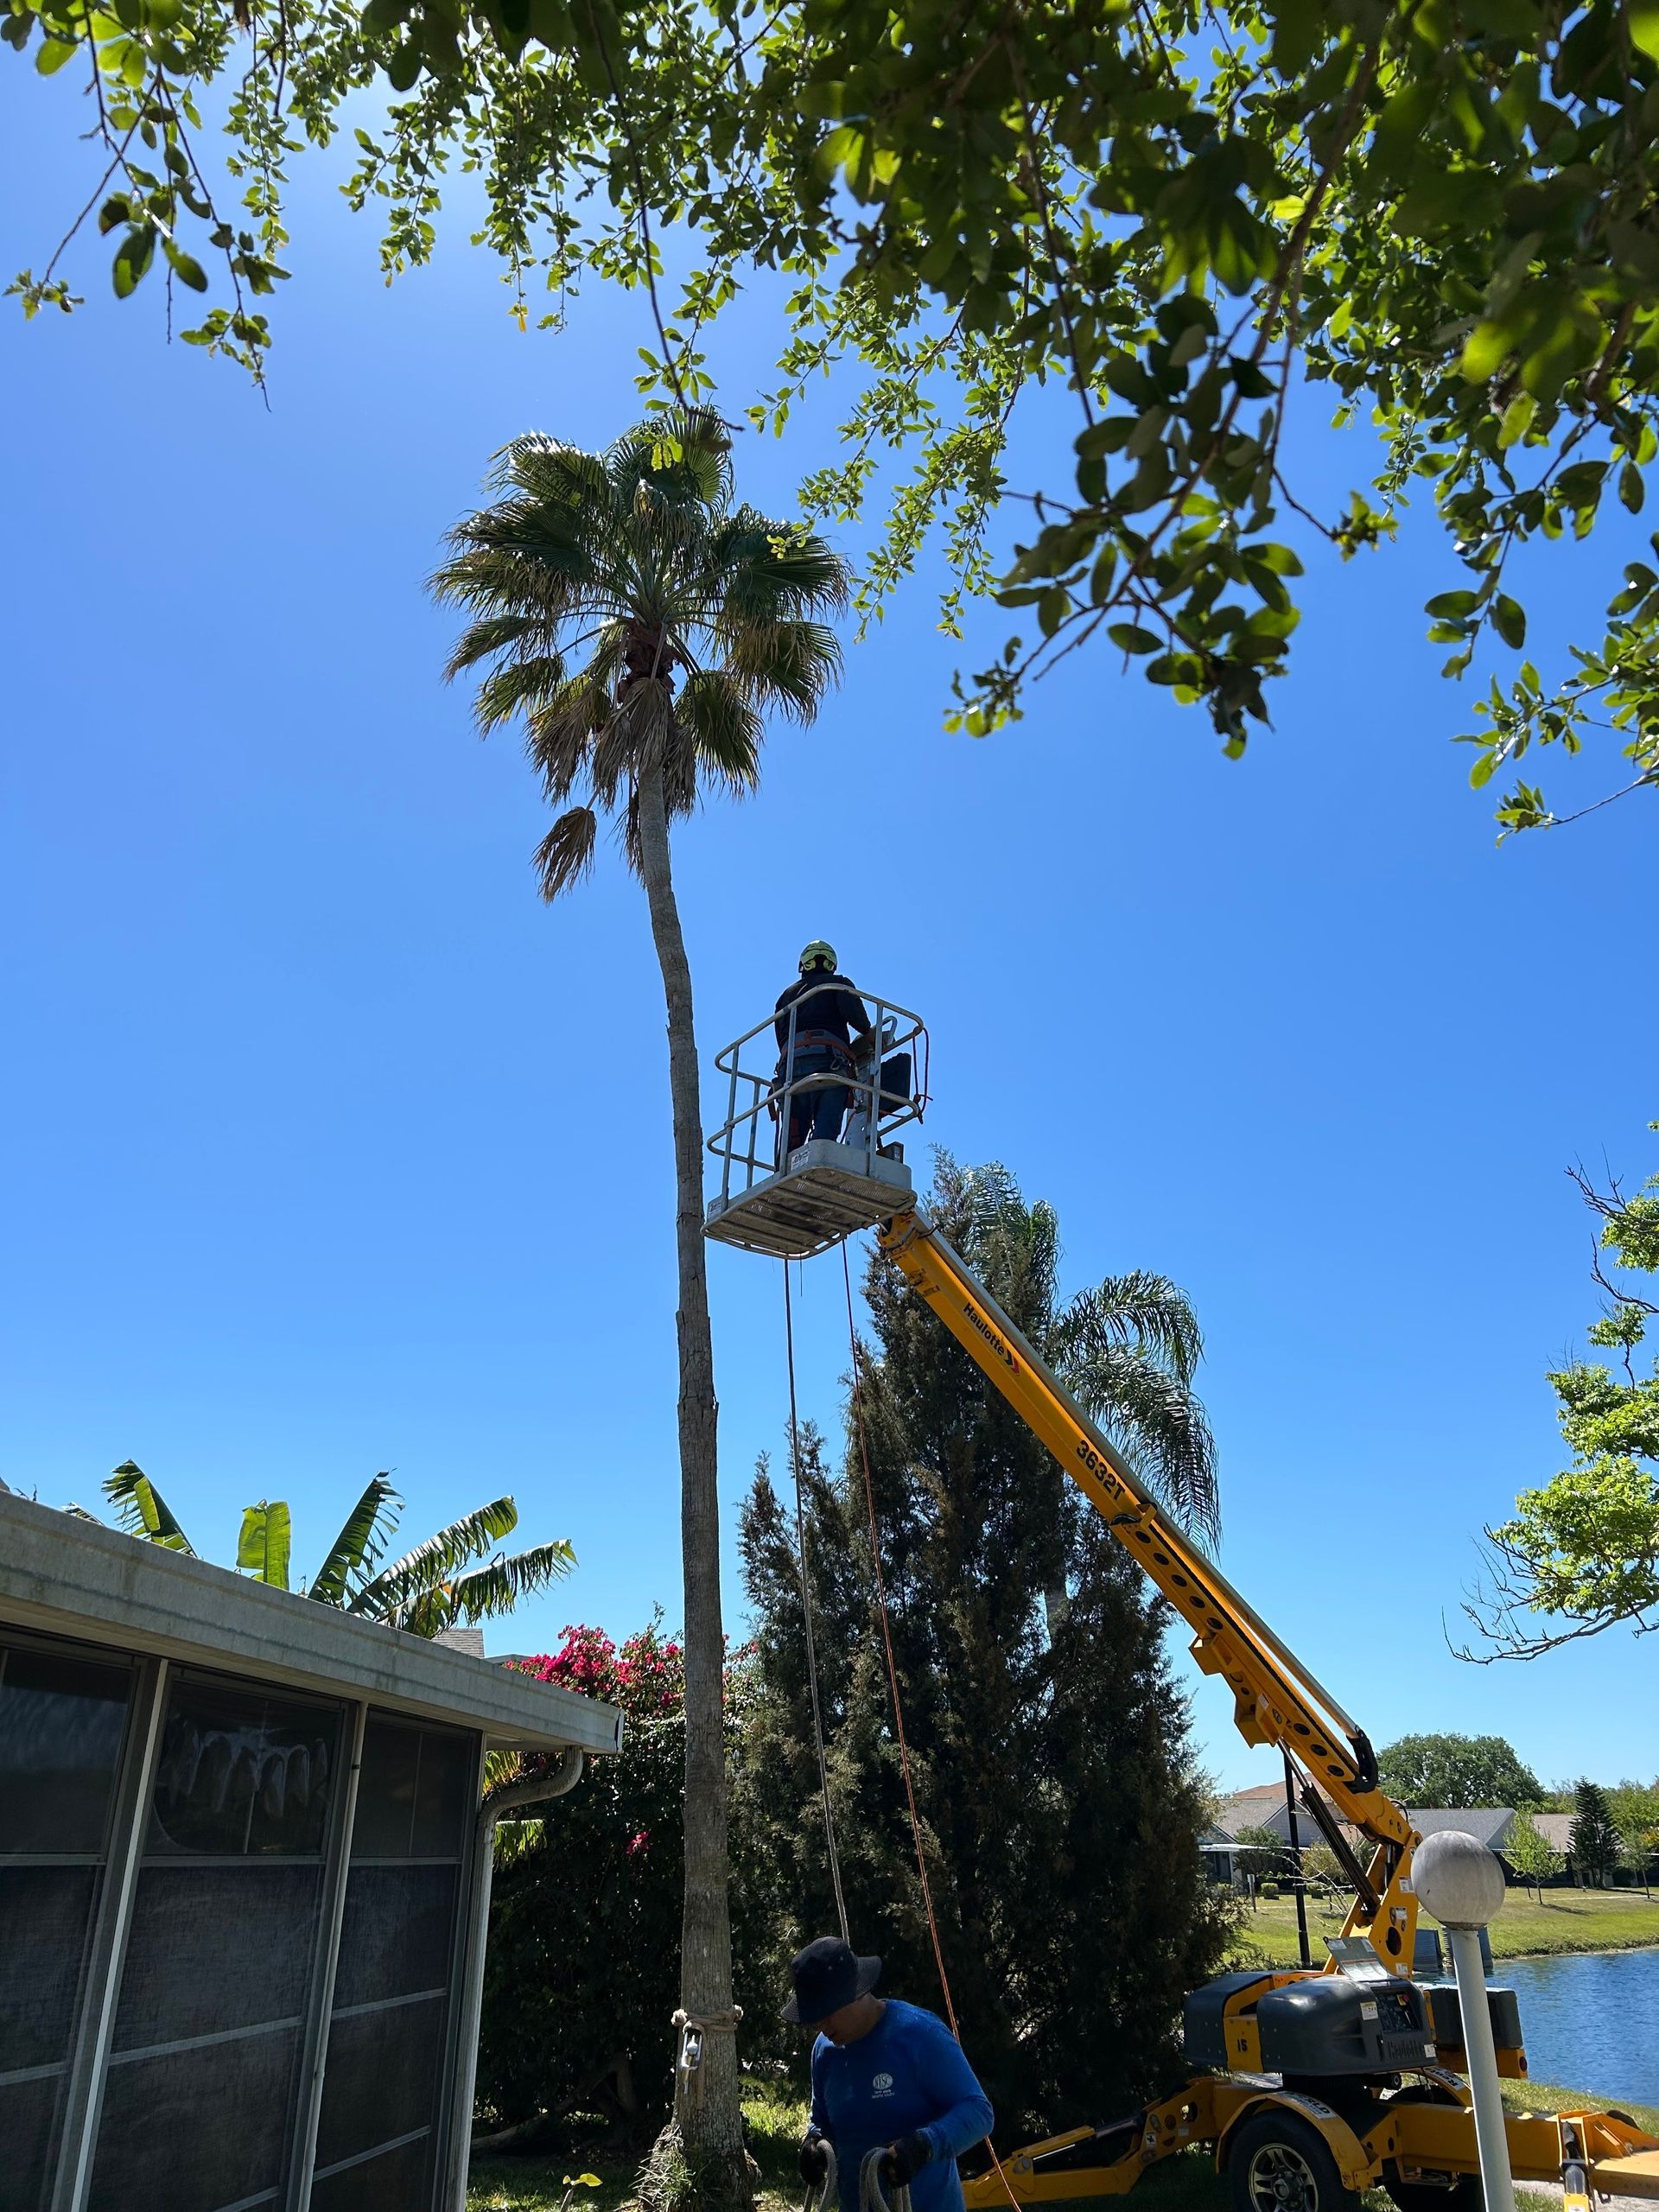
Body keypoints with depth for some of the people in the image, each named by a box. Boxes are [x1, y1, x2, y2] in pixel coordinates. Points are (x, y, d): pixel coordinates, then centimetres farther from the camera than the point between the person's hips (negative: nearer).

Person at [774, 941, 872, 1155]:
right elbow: (851, 1009, -3)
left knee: (792, 1138, 0)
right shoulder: (838, 983, 19)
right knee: (825, 1133, -15)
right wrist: (867, 1032, 12)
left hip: (790, 1064, 4)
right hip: (829, 1061, -3)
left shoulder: (786, 995, 33)